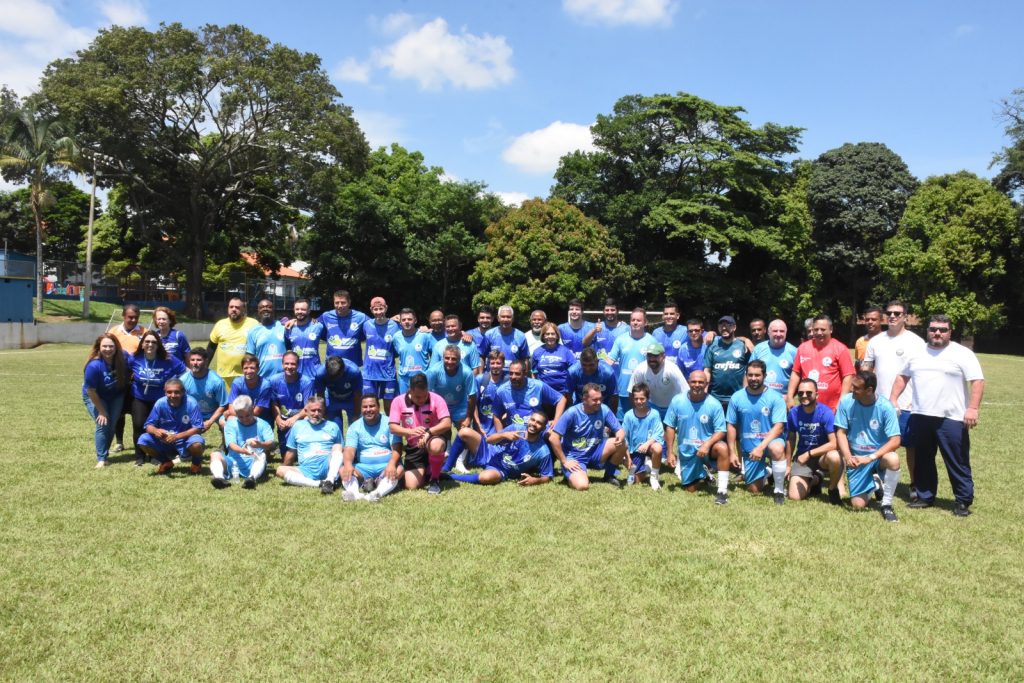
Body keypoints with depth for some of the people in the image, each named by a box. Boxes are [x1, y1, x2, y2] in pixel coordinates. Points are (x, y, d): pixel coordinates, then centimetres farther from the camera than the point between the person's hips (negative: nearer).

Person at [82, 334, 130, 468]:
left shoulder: (122, 359, -22)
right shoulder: (94, 365, -32)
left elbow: (127, 377, -3)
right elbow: (91, 391, -22)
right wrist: (101, 411, -16)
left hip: (116, 396, 4)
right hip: (95, 397, -4)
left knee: (112, 425, 5)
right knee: (103, 425, -13)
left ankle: (104, 451, 27)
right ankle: (101, 459, -2)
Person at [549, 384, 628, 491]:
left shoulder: (604, 410, -7)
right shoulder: (572, 413, -18)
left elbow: (620, 430, -2)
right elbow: (554, 438, -18)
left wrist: (620, 437, -27)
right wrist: (564, 462, -15)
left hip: (595, 453, 4)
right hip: (575, 456, -4)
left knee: (621, 443, -20)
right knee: (582, 486, -30)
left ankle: (609, 475, 5)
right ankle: (571, 475, 8)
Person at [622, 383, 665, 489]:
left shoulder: (654, 414, -14)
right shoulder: (629, 415, -10)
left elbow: (658, 434, -19)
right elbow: (624, 438, -4)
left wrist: (647, 443, -37)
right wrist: (628, 457, -4)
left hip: (649, 446, -1)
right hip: (635, 450, 2)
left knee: (657, 448, -37)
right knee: (640, 480, -3)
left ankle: (654, 476, -11)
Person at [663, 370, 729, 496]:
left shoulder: (714, 404, -15)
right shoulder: (677, 401, -9)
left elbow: (721, 431, -13)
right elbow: (670, 427, -2)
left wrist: (707, 444, -31)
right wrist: (670, 453, -4)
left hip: (706, 448, -2)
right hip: (686, 452, 2)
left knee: (722, 448, -37)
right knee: (691, 489, 8)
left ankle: (722, 490, -26)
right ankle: (702, 474, 44)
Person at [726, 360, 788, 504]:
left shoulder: (775, 397, -12)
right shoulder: (737, 397, -4)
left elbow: (779, 426, -17)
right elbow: (731, 426, 2)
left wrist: (761, 447, -27)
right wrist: (732, 452, -2)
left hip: (769, 441, -3)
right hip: (748, 448, 3)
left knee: (777, 448, -40)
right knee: (754, 490, 6)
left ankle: (779, 490, -19)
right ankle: (765, 472, 42)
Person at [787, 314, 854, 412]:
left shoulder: (840, 348, -3)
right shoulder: (803, 347, 8)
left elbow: (847, 376, -6)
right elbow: (796, 373, 12)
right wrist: (790, 397, 6)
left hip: (832, 409, -4)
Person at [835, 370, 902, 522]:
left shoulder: (885, 407, -17)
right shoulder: (846, 402, -11)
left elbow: (895, 441, -19)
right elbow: (841, 432, -5)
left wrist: (871, 457, -29)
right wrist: (847, 456, -21)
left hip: (878, 456, -1)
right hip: (856, 459, 2)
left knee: (893, 459, -38)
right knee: (858, 505, -8)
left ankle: (886, 505, -15)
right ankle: (872, 484, 29)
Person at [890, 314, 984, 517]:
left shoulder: (962, 354, -4)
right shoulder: (917, 353, 12)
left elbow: (978, 381, -10)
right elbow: (902, 376, 20)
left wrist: (973, 408, -19)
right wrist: (893, 399, 11)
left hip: (951, 418, -5)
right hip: (920, 416, 5)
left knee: (957, 463, 0)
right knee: (923, 460, 13)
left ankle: (963, 501, 11)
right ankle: (925, 496, 24)